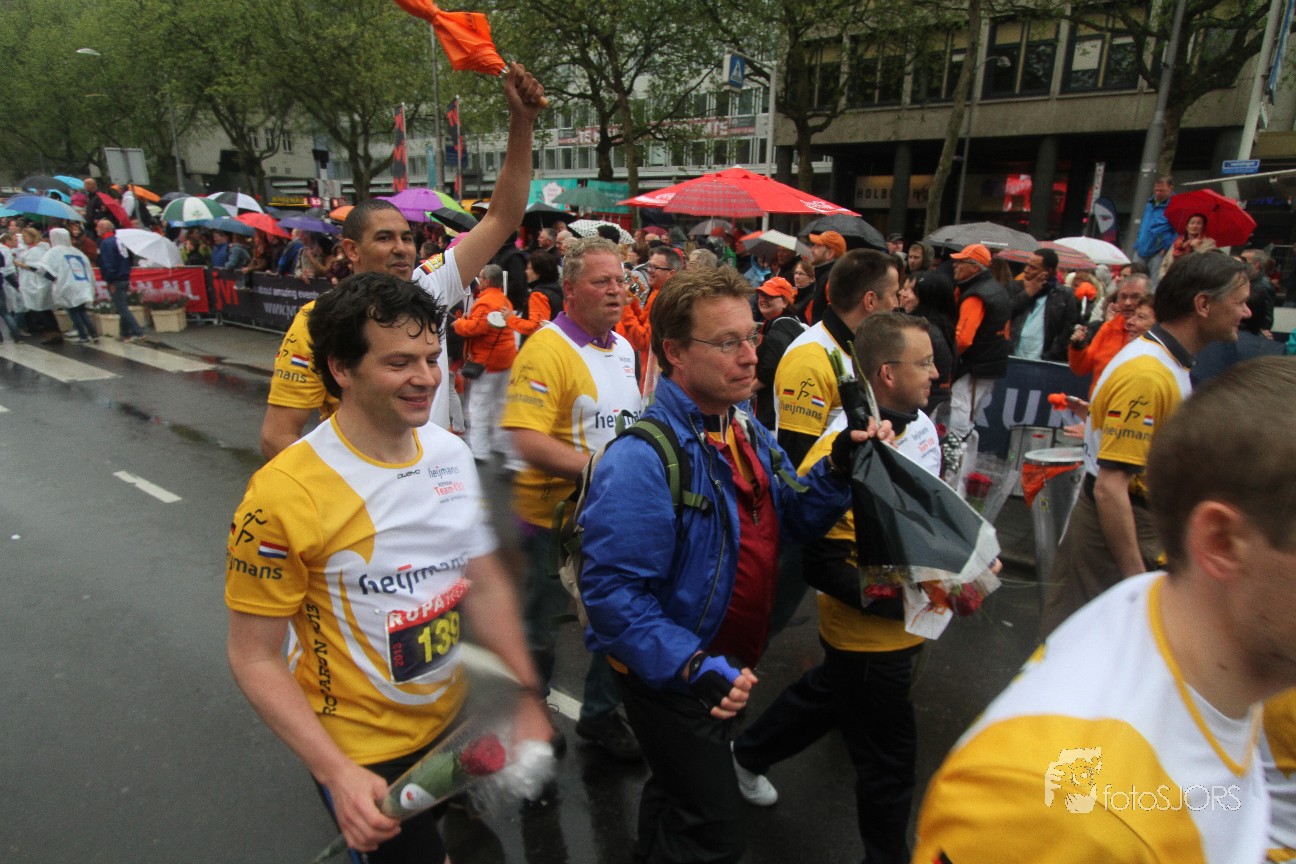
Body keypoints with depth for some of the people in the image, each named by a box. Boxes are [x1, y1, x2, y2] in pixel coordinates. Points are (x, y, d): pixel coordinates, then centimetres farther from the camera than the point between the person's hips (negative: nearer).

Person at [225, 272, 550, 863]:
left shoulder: (452, 453, -7)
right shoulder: (284, 492, -24)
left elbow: (483, 585, 2)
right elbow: (254, 658, -16)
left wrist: (528, 695, -3)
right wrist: (336, 774, -23)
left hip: (451, 722, 6)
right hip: (361, 753, -6)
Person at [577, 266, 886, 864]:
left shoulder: (746, 431, -1)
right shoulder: (641, 459, -30)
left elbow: (791, 521, 3)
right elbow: (611, 590, -31)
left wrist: (837, 469, -13)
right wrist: (695, 665, -36)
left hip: (727, 669, 8)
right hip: (670, 678, -8)